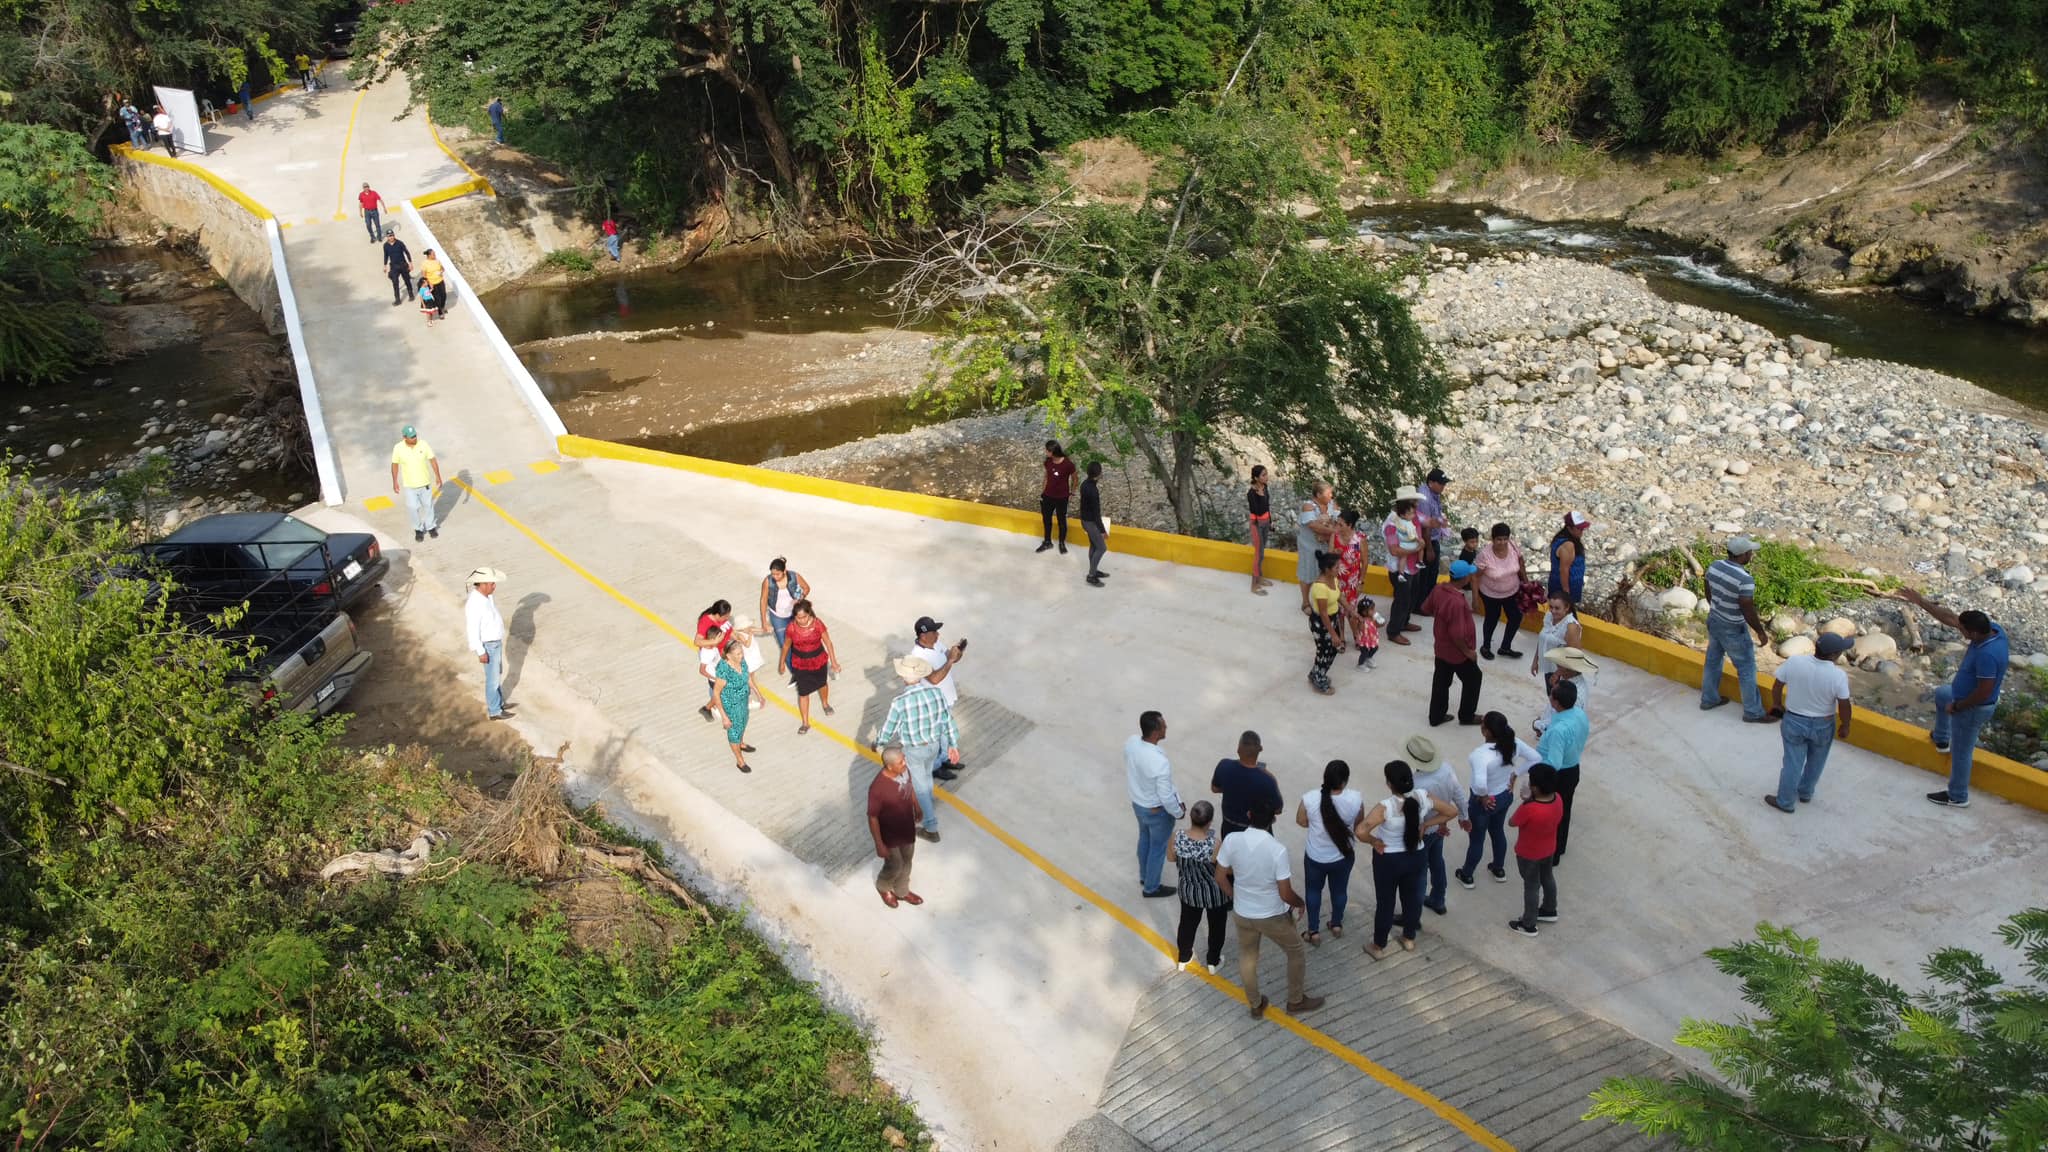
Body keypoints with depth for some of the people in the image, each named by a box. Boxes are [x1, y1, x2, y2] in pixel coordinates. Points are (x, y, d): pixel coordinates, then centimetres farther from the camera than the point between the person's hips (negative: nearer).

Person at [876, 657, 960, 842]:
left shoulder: (899, 702, -31)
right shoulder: (935, 691, -18)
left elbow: (889, 728, -16)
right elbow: (948, 719, -8)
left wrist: (877, 743, 6)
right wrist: (953, 745, 6)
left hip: (914, 750, -4)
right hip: (934, 745, 4)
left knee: (921, 786, 14)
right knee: (926, 775, 33)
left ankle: (932, 829, 24)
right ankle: (928, 803, 58)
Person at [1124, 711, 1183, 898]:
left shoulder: (1130, 743, -19)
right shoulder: (1160, 762, -40)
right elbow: (1166, 797, -28)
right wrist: (1178, 812, -9)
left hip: (1137, 803, 7)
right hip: (1157, 811, -7)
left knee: (1145, 838, 31)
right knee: (1158, 847, 19)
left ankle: (1144, 876, 55)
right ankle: (1151, 888, 42)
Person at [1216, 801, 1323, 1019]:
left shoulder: (1232, 841, -17)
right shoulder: (1277, 850, -28)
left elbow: (1220, 878, -4)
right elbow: (1285, 894, -22)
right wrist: (1300, 902, 0)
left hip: (1242, 914, 4)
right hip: (1273, 917, -3)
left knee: (1247, 958, 26)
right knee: (1297, 953, 23)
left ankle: (1256, 1005, 43)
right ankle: (1296, 1002, 39)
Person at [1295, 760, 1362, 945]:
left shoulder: (1309, 798, -26)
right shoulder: (1356, 799, -24)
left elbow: (1301, 821, -8)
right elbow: (1358, 825, -5)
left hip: (1315, 857, -1)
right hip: (1344, 856, 1)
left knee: (1314, 891, 24)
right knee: (1339, 889, 27)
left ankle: (1314, 932, 33)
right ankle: (1337, 925, 47)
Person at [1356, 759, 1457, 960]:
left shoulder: (1385, 807, -32)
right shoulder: (1423, 797, -20)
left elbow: (1360, 831, -40)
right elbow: (1451, 812, -5)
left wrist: (1375, 842, -20)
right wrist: (1424, 824, -3)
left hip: (1388, 860, -4)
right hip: (1416, 857, 4)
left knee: (1385, 903, 17)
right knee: (1412, 898, 26)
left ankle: (1379, 946, 35)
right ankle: (1409, 939, 47)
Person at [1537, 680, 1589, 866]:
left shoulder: (1559, 729, -39)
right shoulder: (1580, 714, -12)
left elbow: (1553, 765, -36)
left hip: (1556, 777, -8)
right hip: (1573, 770, 8)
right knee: (1563, 811, 28)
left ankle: (1549, 856, 36)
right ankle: (1559, 848, 50)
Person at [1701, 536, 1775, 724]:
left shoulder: (1714, 566, -9)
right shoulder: (1745, 579, -31)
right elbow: (1748, 611, -25)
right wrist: (1761, 632, -10)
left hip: (1713, 622, 7)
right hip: (1733, 630, -7)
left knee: (1713, 661, 25)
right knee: (1747, 669, 9)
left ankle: (1708, 699, 41)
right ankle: (1753, 712, 21)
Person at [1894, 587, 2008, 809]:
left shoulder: (1987, 655, -41)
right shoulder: (1992, 629, -14)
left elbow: (1984, 693, -34)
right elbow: (1950, 618, -4)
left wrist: (1956, 707, -19)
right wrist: (1920, 602, -5)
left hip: (1973, 708, -10)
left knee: (1961, 752, 11)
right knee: (1940, 694, 37)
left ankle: (1957, 797, 32)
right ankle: (1941, 739, 57)